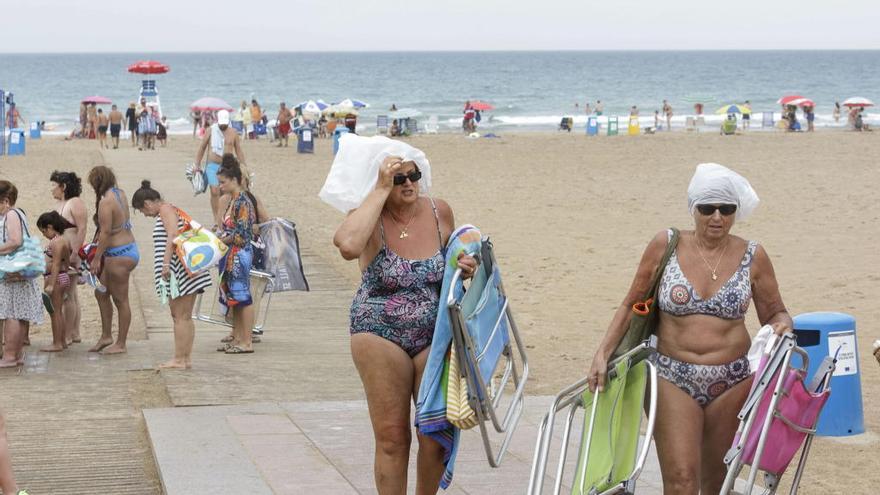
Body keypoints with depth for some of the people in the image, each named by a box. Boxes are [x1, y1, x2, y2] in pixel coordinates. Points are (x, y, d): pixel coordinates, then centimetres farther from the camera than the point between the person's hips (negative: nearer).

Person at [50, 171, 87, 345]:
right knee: (71, 295, 10)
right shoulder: (58, 203, 17)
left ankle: (68, 336, -4)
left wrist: (75, 253, -21)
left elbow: (82, 229, -16)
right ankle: (74, 334, 13)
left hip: (71, 254, -9)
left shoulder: (75, 203, -9)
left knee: (68, 295, -7)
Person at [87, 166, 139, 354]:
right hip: (128, 247, 10)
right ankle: (106, 336, 24)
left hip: (119, 255, -10)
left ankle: (121, 344, 9)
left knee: (120, 299, 0)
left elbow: (105, 232, -21)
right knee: (101, 293, 18)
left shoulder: (106, 202, -19)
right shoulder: (119, 194, 7)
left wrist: (96, 258, -16)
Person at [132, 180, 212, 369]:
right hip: (187, 272, 10)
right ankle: (186, 358, 15)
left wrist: (166, 264, -25)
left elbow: (173, 236, -21)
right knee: (185, 317, 12)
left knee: (180, 316, -7)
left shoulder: (166, 209, -8)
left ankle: (179, 359, -5)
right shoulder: (174, 210, 22)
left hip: (179, 272, -10)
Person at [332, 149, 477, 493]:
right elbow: (347, 246, -37)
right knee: (392, 437, 1)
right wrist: (381, 190, -30)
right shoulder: (370, 219, -12)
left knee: (436, 433, 6)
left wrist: (463, 268, -7)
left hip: (435, 335, 3)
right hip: (380, 335, -3)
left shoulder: (439, 212, -1)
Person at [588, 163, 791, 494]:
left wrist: (781, 326, -11)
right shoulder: (665, 246, 0)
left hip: (732, 383, 2)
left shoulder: (752, 257, 2)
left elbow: (774, 314, 13)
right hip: (673, 380, -1)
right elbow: (632, 304, 7)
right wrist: (603, 354, -2)